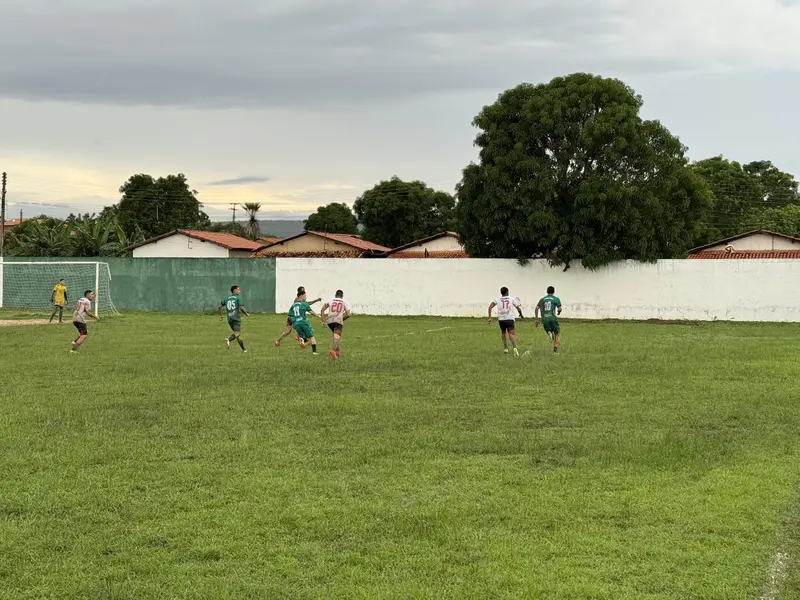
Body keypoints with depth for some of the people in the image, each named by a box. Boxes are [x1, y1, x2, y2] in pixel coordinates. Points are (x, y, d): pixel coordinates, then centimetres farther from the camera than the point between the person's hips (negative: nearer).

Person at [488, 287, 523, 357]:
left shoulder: (498, 299, 10)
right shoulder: (512, 299, 8)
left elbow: (490, 307, -1)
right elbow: (518, 308, 7)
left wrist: (490, 317, -1)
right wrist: (521, 315, 26)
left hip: (501, 319, 2)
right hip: (510, 319, -2)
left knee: (503, 333, 26)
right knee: (511, 334, -13)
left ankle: (505, 348, 29)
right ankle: (515, 347, -36)